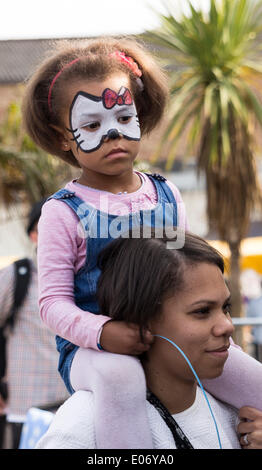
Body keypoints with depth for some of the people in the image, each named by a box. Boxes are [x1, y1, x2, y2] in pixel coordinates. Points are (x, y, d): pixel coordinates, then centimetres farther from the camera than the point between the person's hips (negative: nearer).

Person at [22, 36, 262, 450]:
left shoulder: (167, 197, 9)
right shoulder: (64, 213, -6)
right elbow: (54, 301, -9)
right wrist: (101, 332, -28)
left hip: (169, 337, 5)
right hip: (90, 349, -5)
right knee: (120, 376, -39)